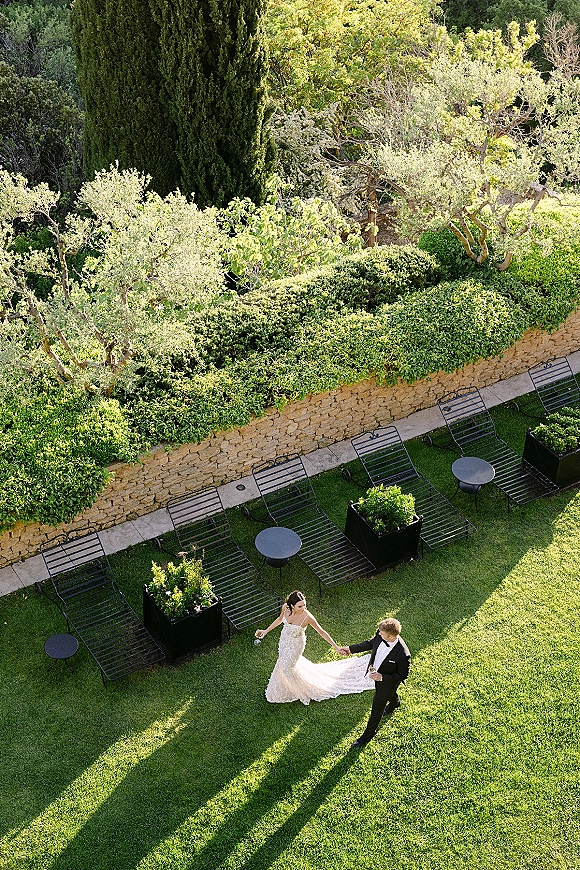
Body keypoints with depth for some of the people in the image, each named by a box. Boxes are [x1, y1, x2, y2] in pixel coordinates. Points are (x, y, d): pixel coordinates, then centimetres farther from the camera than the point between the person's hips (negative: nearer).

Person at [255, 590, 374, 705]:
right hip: (284, 639, 5)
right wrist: (266, 631, -1)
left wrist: (336, 647, -23)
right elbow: (280, 619, -1)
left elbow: (321, 632, -24)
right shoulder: (285, 607, -25)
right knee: (284, 660, 28)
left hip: (296, 645, -5)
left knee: (286, 666, 11)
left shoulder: (307, 617, -36)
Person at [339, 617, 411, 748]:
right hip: (375, 672, 6)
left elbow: (403, 675, -26)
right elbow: (371, 643, -5)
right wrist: (350, 649, -8)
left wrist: (382, 677, -32)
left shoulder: (403, 655, -43)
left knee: (377, 709, 16)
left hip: (387, 682, -6)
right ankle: (395, 702, 72)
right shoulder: (381, 635, -27)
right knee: (390, 693, 38)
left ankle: (368, 735, 40)